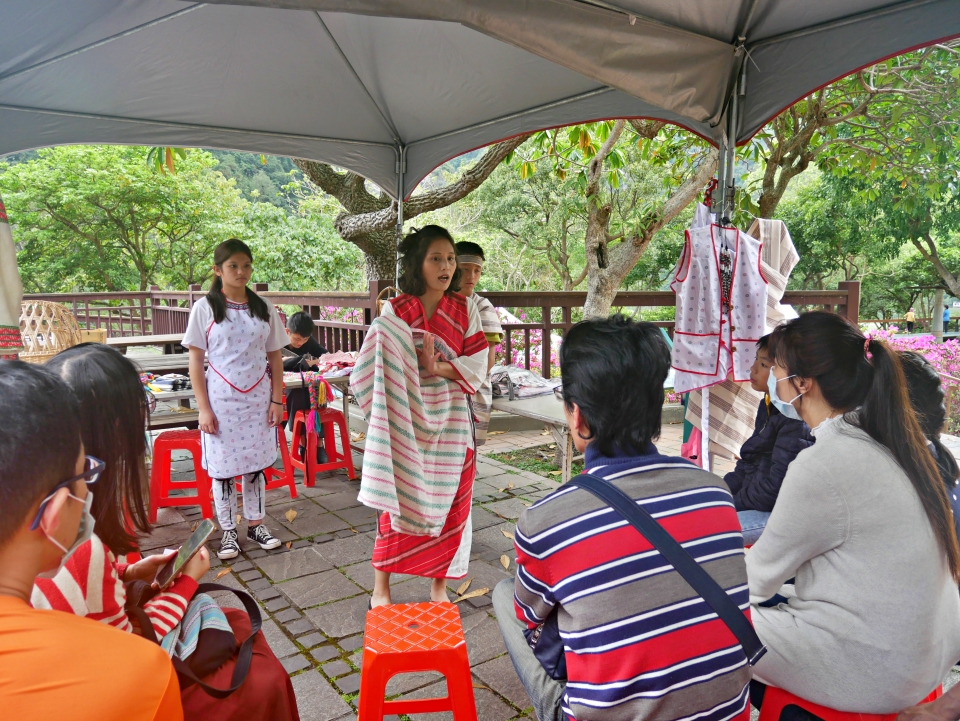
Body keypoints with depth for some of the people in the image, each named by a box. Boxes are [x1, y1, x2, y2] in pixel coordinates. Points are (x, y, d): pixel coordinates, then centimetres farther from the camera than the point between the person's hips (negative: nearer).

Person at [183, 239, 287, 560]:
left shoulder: (264, 309, 4)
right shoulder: (204, 308, -3)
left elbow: (275, 358, 7)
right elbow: (195, 361, -4)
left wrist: (277, 400, 0)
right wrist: (204, 408, -9)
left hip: (258, 400, 2)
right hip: (221, 401, -2)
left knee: (256, 465, 10)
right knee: (223, 468, 5)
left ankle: (255, 524, 25)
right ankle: (228, 531, 20)